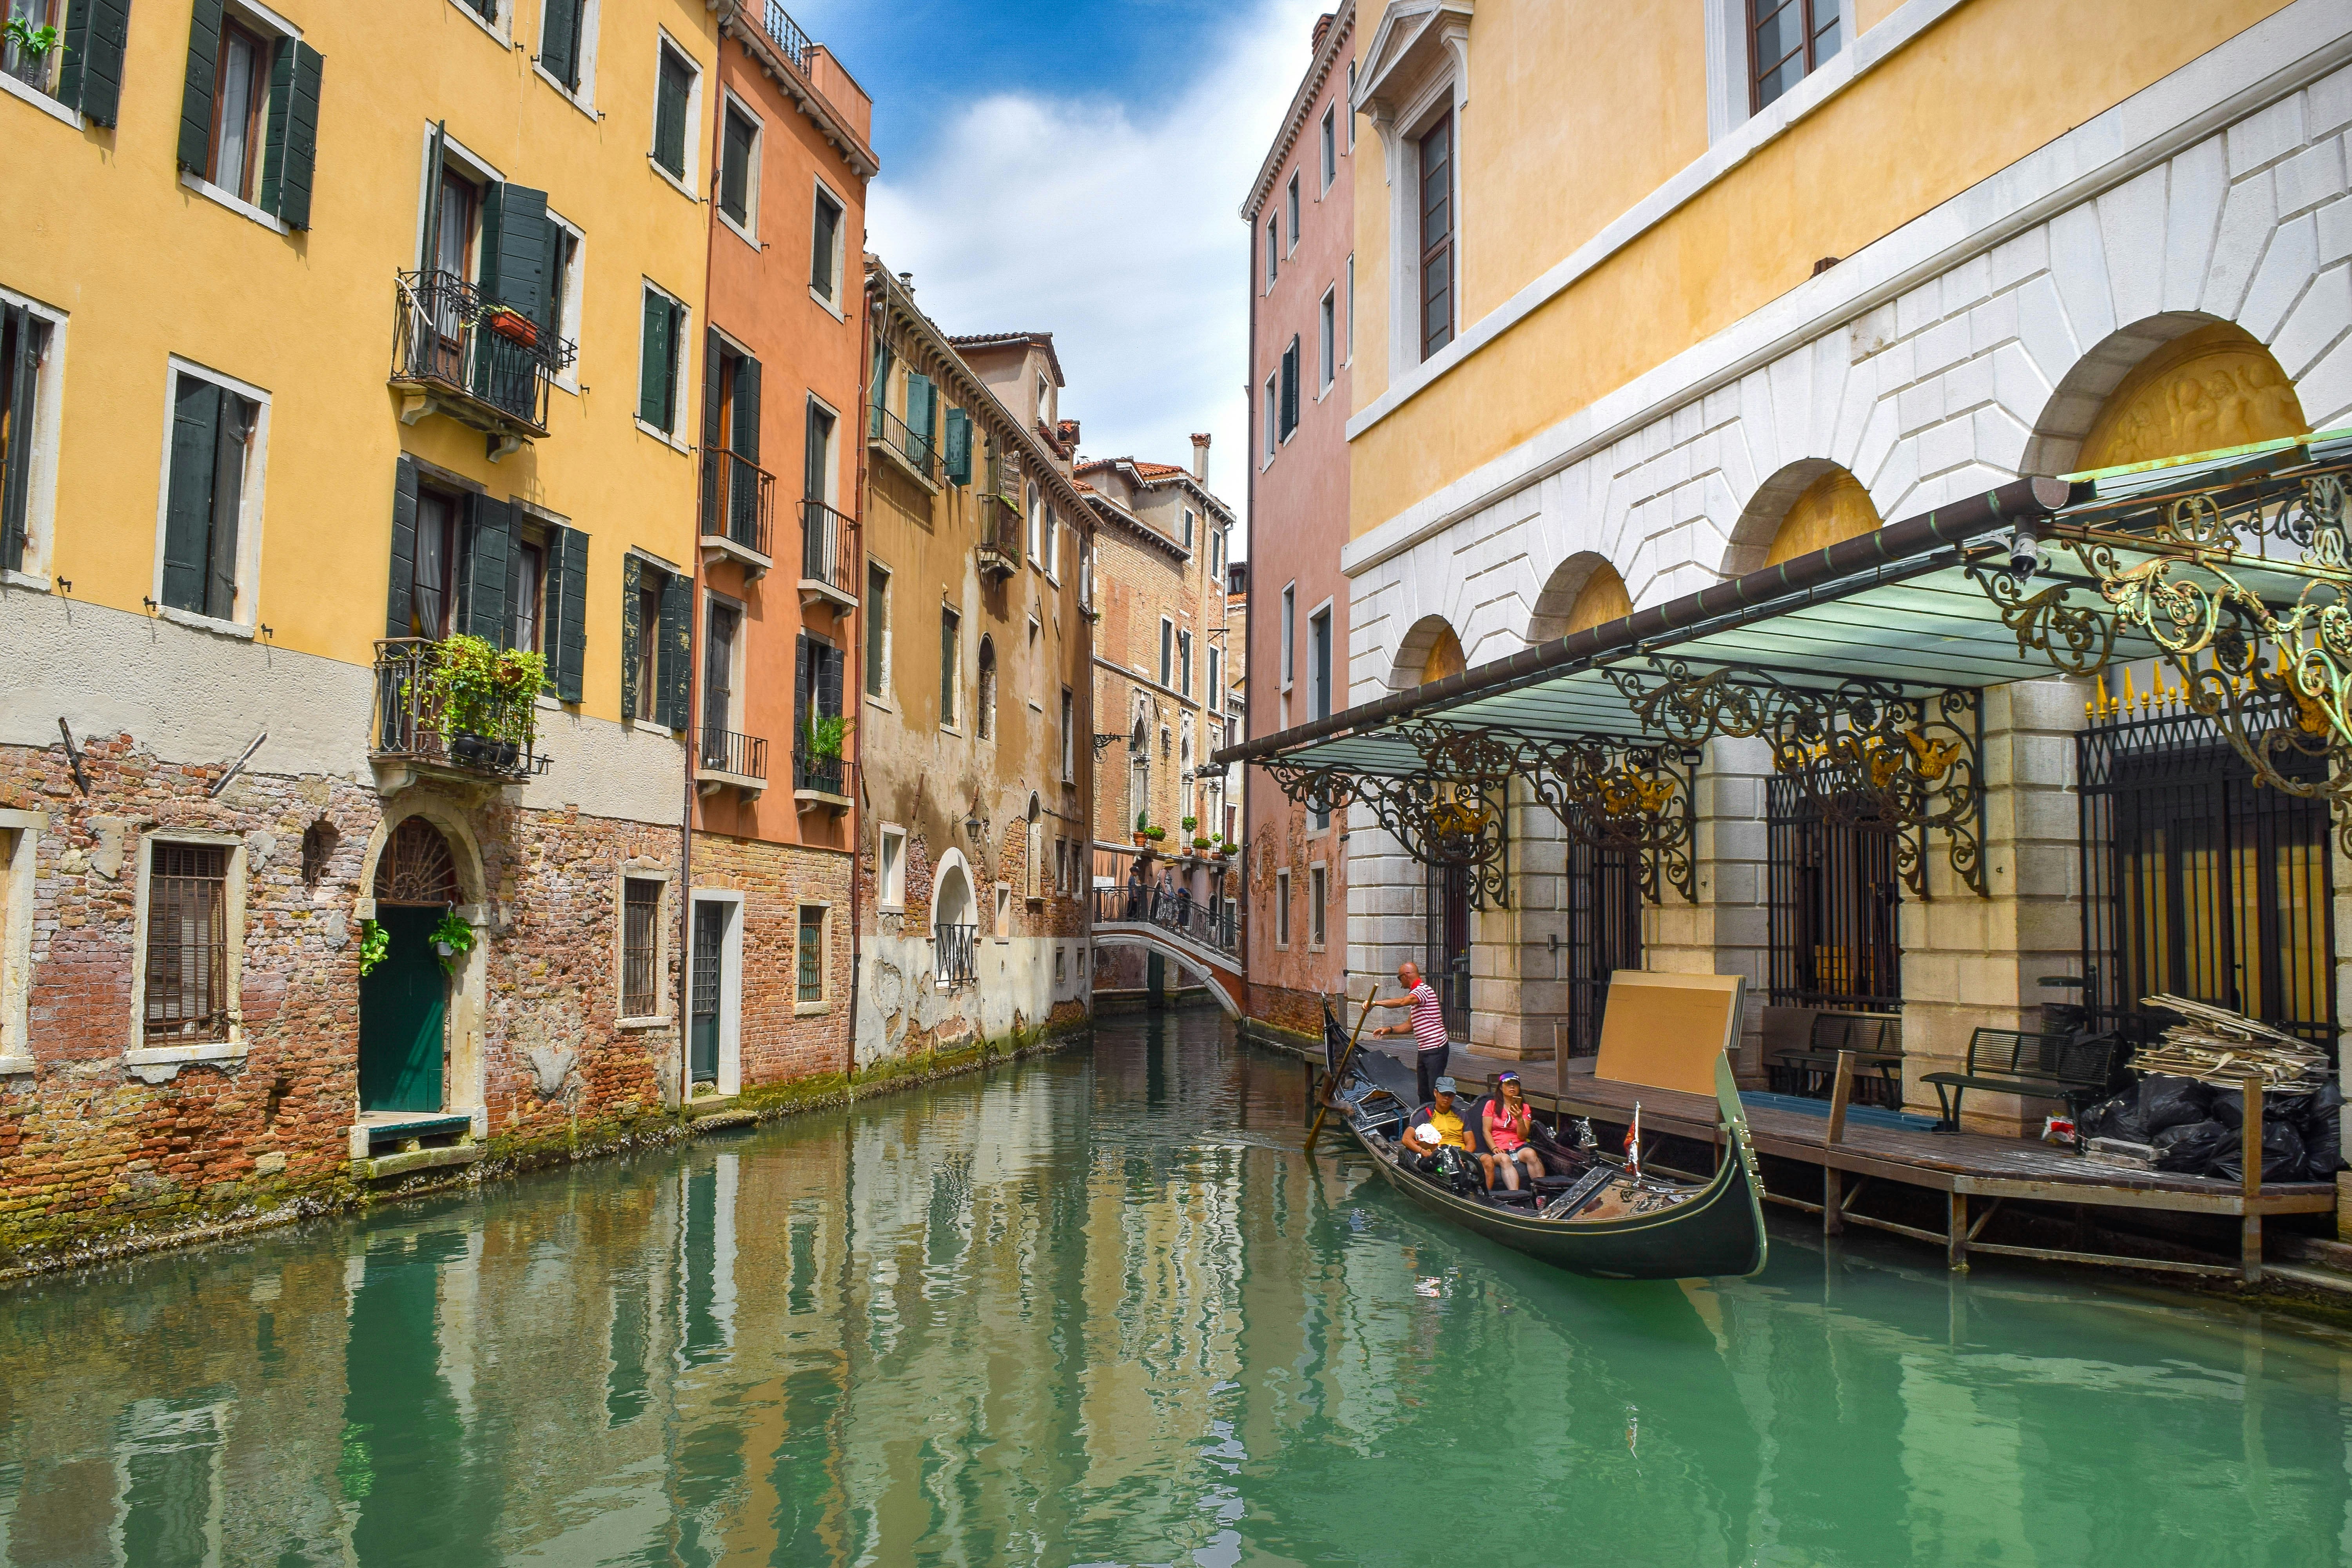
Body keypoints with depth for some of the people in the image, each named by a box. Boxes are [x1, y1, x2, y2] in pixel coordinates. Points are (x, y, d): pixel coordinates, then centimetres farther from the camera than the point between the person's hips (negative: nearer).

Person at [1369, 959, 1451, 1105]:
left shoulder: (1424, 990, -14)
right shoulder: (1416, 993, 19)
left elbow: (1402, 1002, -34)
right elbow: (1411, 1026, 23)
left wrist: (1375, 1003, -32)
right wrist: (1390, 1030, 11)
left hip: (1435, 1049, -10)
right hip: (1424, 1050, 10)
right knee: (1424, 1093, 12)